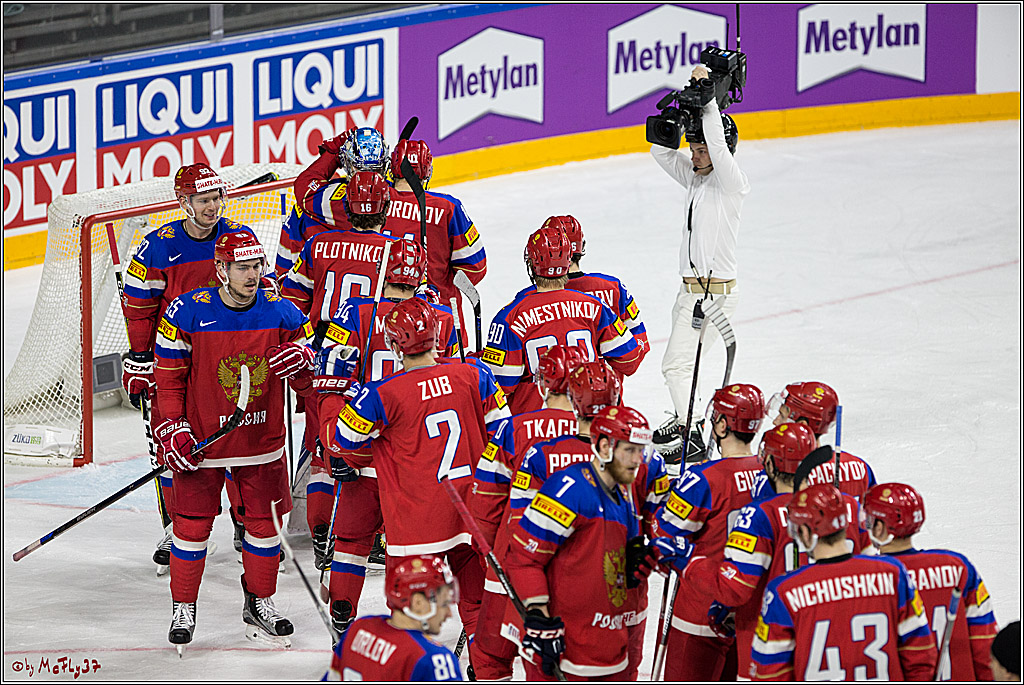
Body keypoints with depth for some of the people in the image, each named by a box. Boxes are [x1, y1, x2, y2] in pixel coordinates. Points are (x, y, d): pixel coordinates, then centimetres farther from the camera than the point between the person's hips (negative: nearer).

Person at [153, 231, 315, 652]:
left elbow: (308, 384, 1)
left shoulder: (281, 313, -6)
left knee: (265, 523, 9)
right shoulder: (187, 312, -13)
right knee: (192, 524, 2)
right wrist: (173, 429, -11)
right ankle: (183, 609, 18)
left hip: (262, 441, 3)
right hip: (201, 440, -2)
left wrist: (303, 361, -22)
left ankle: (259, 605, 27)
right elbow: (169, 377, -5)